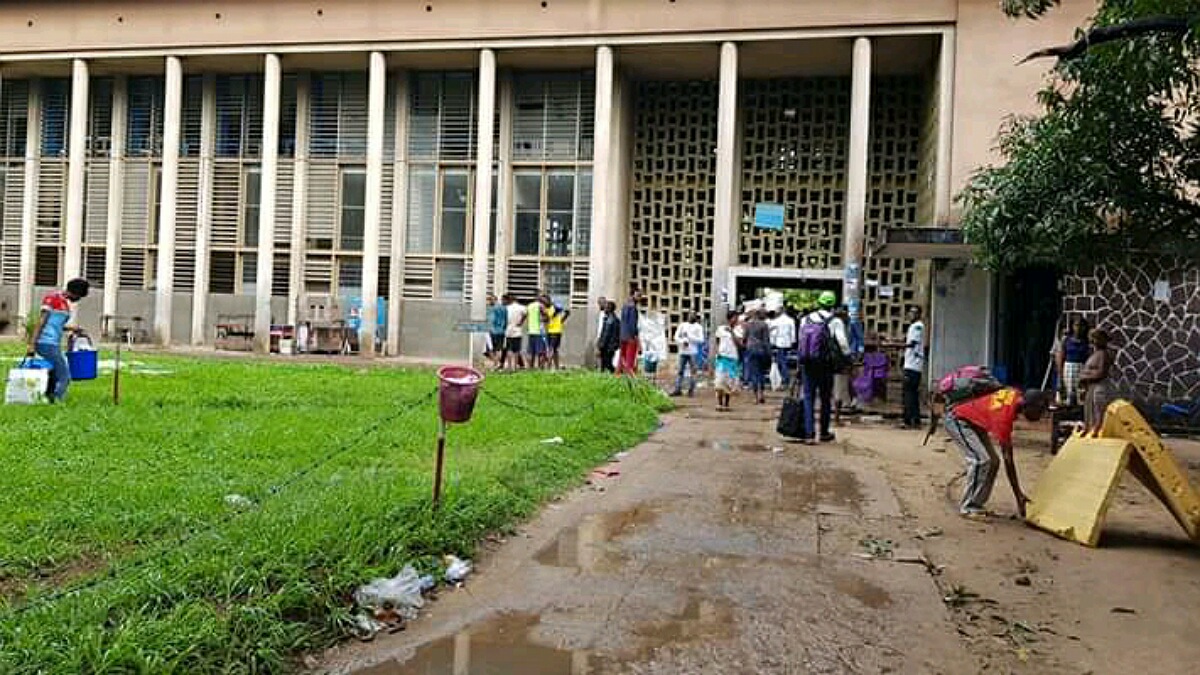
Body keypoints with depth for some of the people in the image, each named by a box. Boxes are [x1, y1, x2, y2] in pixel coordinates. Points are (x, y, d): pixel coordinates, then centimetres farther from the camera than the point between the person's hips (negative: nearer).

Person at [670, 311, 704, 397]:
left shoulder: (699, 327, 3)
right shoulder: (682, 325, 11)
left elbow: (701, 340, -6)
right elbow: (676, 337, 7)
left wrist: (690, 336, -14)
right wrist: (683, 342, -11)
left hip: (693, 352, -2)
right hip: (682, 352, 2)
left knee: (692, 371, -1)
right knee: (680, 371, 2)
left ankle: (691, 390, 5)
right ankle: (678, 389, 4)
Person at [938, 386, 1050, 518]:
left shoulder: (1016, 395, -13)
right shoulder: (1004, 416, -33)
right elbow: (1008, 459, -29)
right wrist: (1018, 495, -24)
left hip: (973, 421, 10)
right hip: (957, 421, -10)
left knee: (992, 461, 3)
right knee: (982, 460, -22)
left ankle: (976, 505, 9)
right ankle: (968, 507, -14)